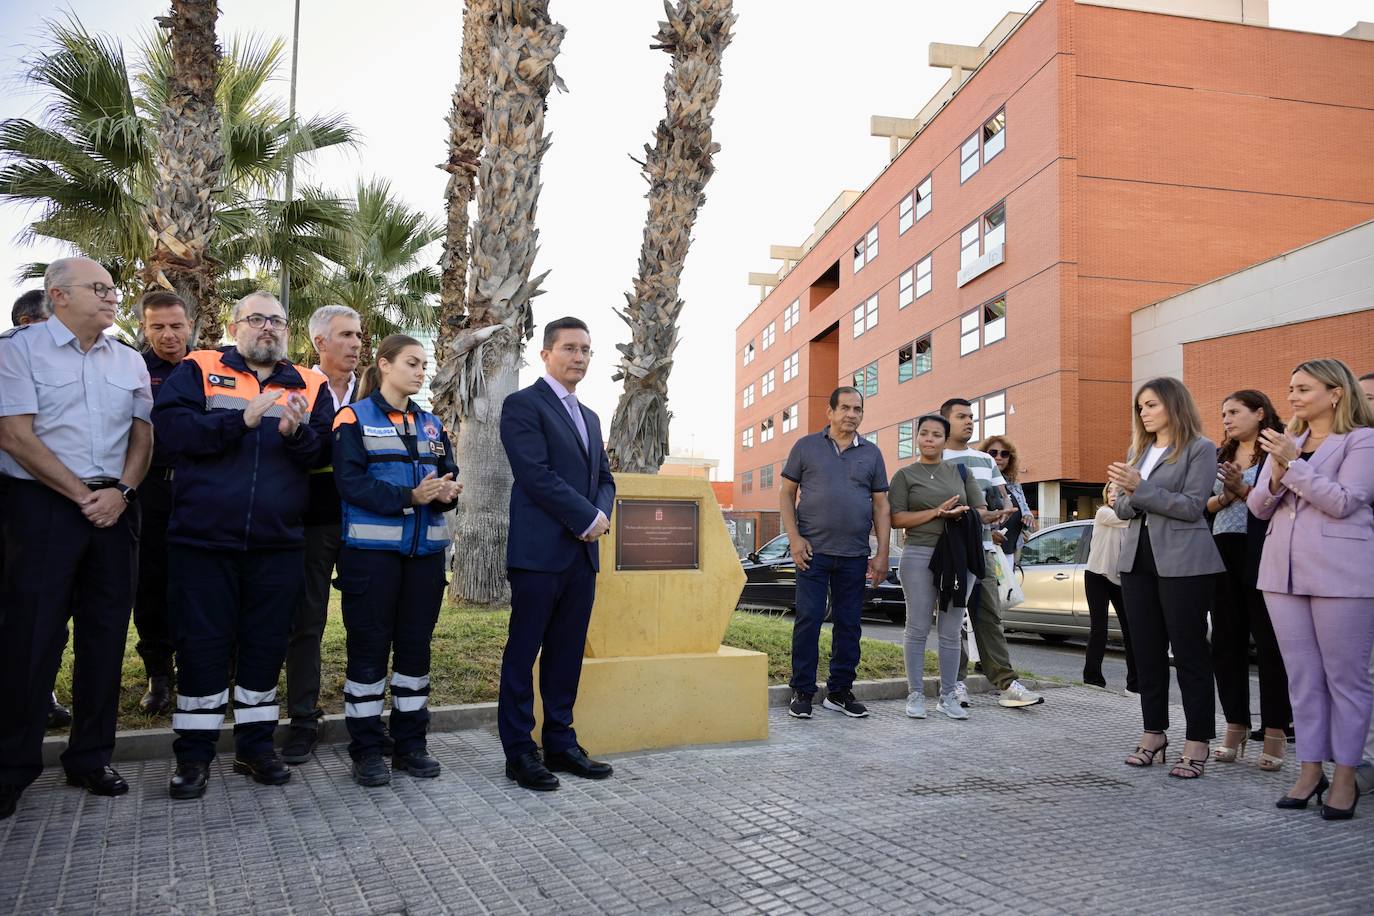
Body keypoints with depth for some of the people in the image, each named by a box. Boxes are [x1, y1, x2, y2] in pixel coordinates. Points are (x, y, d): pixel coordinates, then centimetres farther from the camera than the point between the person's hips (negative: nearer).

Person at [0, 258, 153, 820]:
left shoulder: (129, 361, 12)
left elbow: (142, 435, 10)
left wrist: (120, 492, -7)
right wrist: (83, 496, -11)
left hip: (115, 509, 5)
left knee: (106, 634, 7)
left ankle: (90, 758, 19)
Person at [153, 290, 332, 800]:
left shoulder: (310, 387, 9)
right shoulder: (198, 370, 3)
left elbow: (325, 452, 1)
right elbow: (171, 426, -12)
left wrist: (298, 433, -19)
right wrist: (241, 420, -19)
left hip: (278, 543, 2)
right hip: (203, 538, -2)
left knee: (267, 643, 10)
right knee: (202, 643, 5)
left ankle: (255, 745, 24)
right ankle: (194, 754, 18)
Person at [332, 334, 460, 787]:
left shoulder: (432, 425, 15)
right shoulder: (354, 418, -2)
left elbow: (449, 477, 10)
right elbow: (350, 481, -13)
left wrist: (448, 492, -14)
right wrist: (410, 497, -23)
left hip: (425, 549, 5)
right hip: (372, 549, -5)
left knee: (416, 644, 9)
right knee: (369, 646, 2)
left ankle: (410, 742, 20)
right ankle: (366, 748, 12)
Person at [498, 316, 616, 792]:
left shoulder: (589, 417, 20)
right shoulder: (523, 405, -4)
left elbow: (604, 477, 20)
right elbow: (536, 474, -15)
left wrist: (601, 514, -2)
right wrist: (588, 519, -12)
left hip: (583, 553, 8)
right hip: (540, 552, -7)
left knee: (567, 653, 11)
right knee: (523, 652, 1)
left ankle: (560, 743, 20)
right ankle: (519, 752, 9)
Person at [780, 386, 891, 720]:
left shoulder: (871, 453, 10)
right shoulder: (806, 447, 4)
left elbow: (881, 505, 10)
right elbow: (787, 494, 5)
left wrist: (882, 553, 3)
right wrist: (794, 537, -7)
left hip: (854, 555, 3)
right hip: (812, 551, -3)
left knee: (849, 624, 8)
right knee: (808, 620, -3)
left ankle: (839, 692, 19)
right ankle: (802, 693, 7)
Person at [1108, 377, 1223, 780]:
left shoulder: (1200, 449, -2)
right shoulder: (1137, 452, 16)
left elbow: (1192, 506, -12)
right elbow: (1122, 509, 13)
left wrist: (1141, 488, -17)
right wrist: (1129, 496, -9)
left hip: (1183, 562, -6)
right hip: (1138, 560, 6)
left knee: (1189, 651, -1)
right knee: (1146, 651, 9)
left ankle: (1197, 742, 6)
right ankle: (1154, 732, 19)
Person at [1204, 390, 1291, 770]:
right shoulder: (1220, 457, 16)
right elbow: (1204, 505, 12)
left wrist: (1243, 489, -16)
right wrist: (1224, 497, -7)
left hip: (1261, 557, -6)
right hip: (1223, 556, 6)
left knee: (1269, 643, -1)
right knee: (1227, 641, 7)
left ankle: (1275, 731, 7)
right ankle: (1235, 727, 16)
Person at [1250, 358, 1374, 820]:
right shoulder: (1286, 442, 17)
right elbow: (1259, 506, 13)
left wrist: (1293, 463, -13)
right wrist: (1276, 477, -6)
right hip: (1284, 570, 6)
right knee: (1302, 677, 8)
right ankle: (1310, 770, 15)